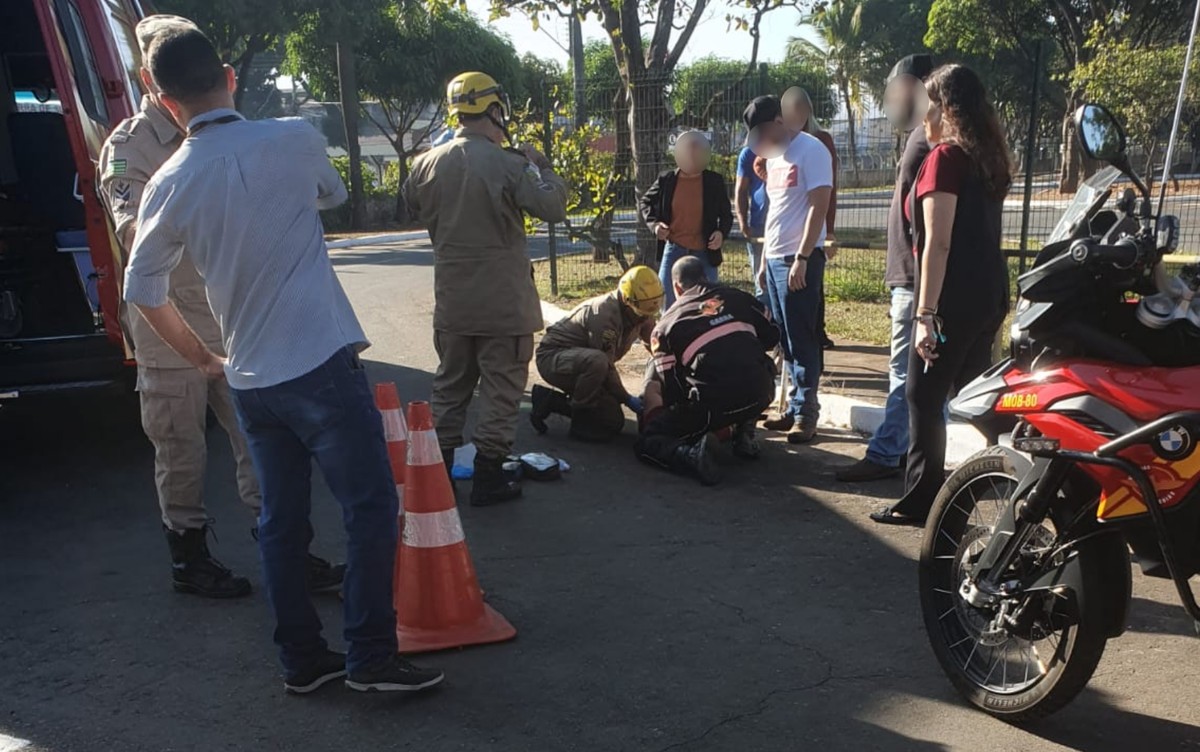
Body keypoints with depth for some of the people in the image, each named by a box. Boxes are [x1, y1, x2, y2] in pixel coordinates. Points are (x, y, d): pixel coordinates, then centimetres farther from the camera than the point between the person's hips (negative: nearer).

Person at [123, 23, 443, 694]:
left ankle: (303, 659, 21)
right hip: (321, 364, -5)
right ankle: (372, 658, 3)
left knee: (282, 520, 14)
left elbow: (144, 290, 11)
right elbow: (335, 196, 15)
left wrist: (206, 359, 22)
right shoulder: (294, 141, -6)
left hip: (248, 379, 5)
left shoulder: (168, 185, 3)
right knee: (371, 506, 3)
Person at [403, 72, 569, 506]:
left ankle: (438, 472, 23)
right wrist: (541, 167, 1)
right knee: (501, 388, 6)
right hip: (503, 302, -5)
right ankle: (489, 477, 9)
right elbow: (554, 207, -14)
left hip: (451, 302, 5)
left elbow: (413, 210, 17)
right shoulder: (508, 165, -15)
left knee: (450, 385, 17)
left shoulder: (427, 164, 1)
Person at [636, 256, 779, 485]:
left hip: (711, 405, -3)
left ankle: (689, 454, -19)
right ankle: (745, 436, 22)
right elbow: (772, 337, 24)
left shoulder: (665, 325, 10)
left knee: (647, 442, 12)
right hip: (760, 395, 3)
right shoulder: (738, 297, 17)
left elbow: (667, 389, 7)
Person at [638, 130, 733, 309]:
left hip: (704, 253, 0)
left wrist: (722, 232, -13)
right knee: (669, 305, 0)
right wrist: (654, 224, -4)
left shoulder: (714, 181, -3)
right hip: (673, 251, 0)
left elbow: (726, 214, 7)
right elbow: (644, 202, 14)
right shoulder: (667, 180, -1)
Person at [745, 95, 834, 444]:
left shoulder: (811, 150, -9)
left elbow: (819, 206, -16)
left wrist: (801, 258, -20)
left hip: (800, 259, -9)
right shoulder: (775, 157, 17)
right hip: (775, 258, 9)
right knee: (786, 339, 10)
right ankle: (796, 407, 16)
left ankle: (805, 412, 0)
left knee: (802, 338, -6)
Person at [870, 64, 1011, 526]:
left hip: (953, 298, -8)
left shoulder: (945, 157, -11)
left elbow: (938, 242, -17)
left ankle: (920, 502, 3)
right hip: (990, 296, 8)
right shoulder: (987, 159, 14)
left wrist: (925, 313, -18)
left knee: (924, 399, -1)